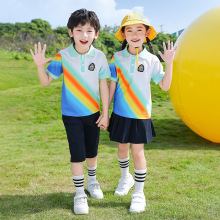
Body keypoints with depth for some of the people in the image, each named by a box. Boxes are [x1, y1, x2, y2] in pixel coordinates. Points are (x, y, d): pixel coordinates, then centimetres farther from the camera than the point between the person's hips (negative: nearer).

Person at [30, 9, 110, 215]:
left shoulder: (99, 57, -9)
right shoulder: (62, 57, -11)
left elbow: (104, 86, -3)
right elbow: (45, 81, -6)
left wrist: (105, 113, -1)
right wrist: (40, 65, -26)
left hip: (93, 113, 2)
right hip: (71, 115, -1)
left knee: (92, 151, 17)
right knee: (77, 155, 2)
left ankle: (92, 181, 44)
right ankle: (79, 193, 21)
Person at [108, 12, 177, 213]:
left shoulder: (151, 60, -4)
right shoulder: (117, 58, -1)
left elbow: (165, 86, -5)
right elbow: (112, 85, 3)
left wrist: (169, 63, -16)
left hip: (141, 114, -2)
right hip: (120, 113, 2)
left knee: (138, 152, 0)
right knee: (122, 147, 15)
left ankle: (139, 193, 15)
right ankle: (125, 177, 43)